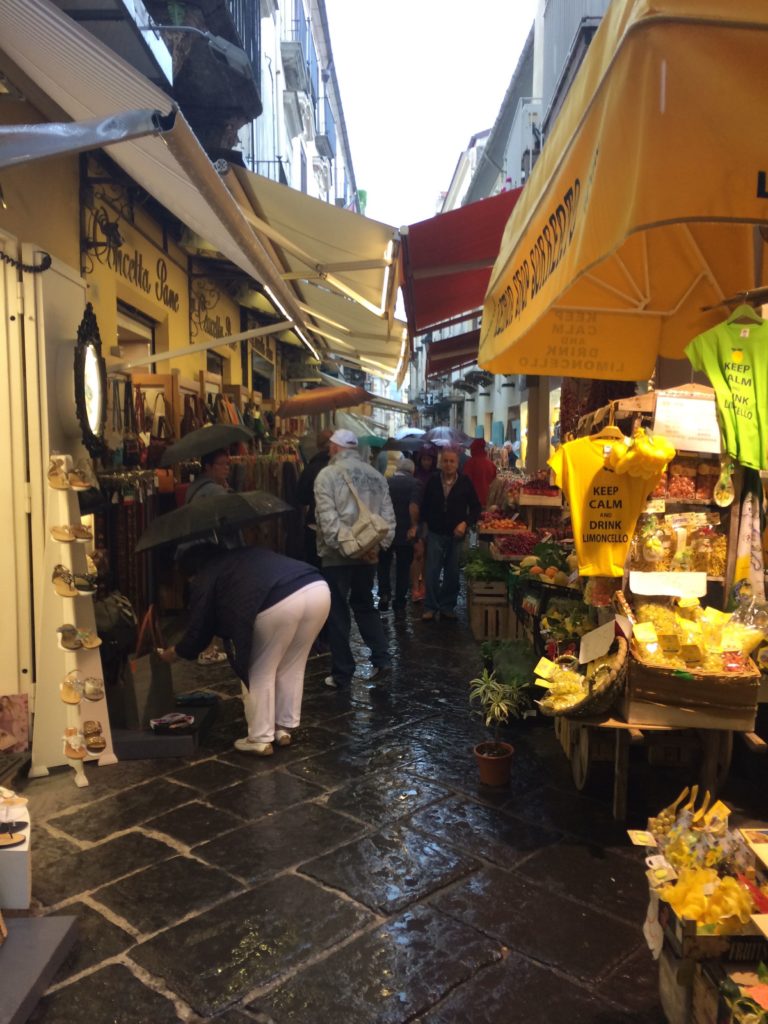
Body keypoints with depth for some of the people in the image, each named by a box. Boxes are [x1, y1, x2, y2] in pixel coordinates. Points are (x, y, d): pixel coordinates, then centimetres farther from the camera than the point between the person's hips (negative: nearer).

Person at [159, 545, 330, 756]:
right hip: (319, 589, 7)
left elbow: (199, 627, 24)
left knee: (259, 673, 16)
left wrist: (175, 652, 42)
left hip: (282, 602, -7)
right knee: (291, 668, 26)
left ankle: (260, 740, 24)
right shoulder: (242, 558, 37)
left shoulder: (206, 578, 18)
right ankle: (284, 729, 36)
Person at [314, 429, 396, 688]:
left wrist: (344, 546, -14)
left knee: (338, 613, 5)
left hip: (337, 555, -5)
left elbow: (328, 518, -16)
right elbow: (388, 516, 3)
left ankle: (342, 675, 11)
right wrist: (380, 545, 2)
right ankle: (381, 659, 14)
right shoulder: (376, 475, 9)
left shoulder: (327, 474, -7)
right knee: (364, 606, 21)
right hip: (368, 553, 5)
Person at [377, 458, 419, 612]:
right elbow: (413, 507, -22)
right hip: (404, 534, -2)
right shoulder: (413, 484, -9)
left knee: (383, 565, 15)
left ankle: (384, 595, 3)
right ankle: (399, 600, 15)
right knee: (403, 567, 10)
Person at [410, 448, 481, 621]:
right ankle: (430, 607, 10)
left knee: (452, 573, 7)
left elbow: (475, 507, 3)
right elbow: (424, 507, 7)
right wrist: (417, 525, -1)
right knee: (432, 572, -1)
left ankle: (447, 606, 19)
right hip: (435, 533, 0)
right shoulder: (432, 481, 0)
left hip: (456, 535, 0)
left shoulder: (465, 482, -3)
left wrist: (465, 523, -11)